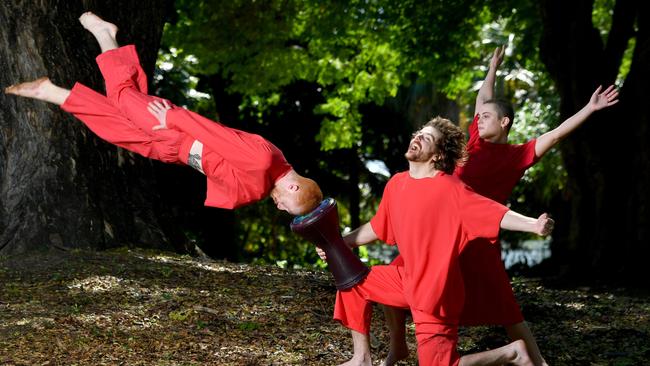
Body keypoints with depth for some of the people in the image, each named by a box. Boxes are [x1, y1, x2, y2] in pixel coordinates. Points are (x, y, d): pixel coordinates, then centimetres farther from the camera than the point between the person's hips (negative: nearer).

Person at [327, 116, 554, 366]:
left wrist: (534, 225, -42)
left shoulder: (450, 189, -19)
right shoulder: (396, 184, 2)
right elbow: (377, 228, 16)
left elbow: (496, 213, -26)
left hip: (436, 294, -8)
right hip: (408, 281, 8)